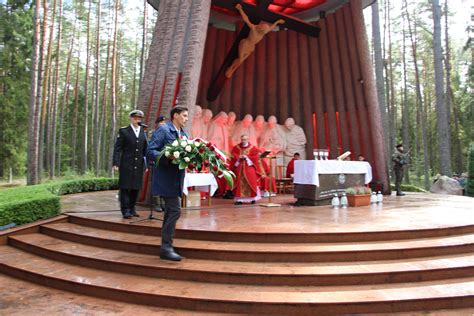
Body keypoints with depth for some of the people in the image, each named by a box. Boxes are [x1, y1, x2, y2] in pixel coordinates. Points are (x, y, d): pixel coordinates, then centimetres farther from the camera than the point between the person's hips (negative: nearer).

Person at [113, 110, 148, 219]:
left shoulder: (143, 132, 11)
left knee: (136, 187, 8)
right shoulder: (123, 131, 1)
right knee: (125, 187, -1)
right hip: (126, 165, -3)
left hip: (139, 165, 4)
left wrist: (147, 163, 4)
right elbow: (117, 148, -2)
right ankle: (126, 210, 6)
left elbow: (145, 149, 12)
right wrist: (116, 163, -10)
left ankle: (132, 208, 20)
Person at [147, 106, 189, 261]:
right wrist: (168, 156, -29)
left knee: (171, 212, 14)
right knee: (174, 211, -12)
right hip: (166, 178, -9)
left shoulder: (184, 134, 15)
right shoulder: (163, 130, -9)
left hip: (176, 179, 9)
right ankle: (166, 247, -1)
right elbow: (150, 152, -15)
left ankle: (166, 247, 25)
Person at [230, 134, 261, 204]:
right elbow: (233, 155, 1)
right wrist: (239, 157, -14)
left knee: (251, 182, -4)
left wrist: (247, 157, -12)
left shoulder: (252, 148, 2)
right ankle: (239, 199, 4)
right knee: (239, 183, 0)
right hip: (239, 168, 2)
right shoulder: (236, 148, 8)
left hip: (249, 167, -1)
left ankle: (253, 198, 7)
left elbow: (255, 157, -3)